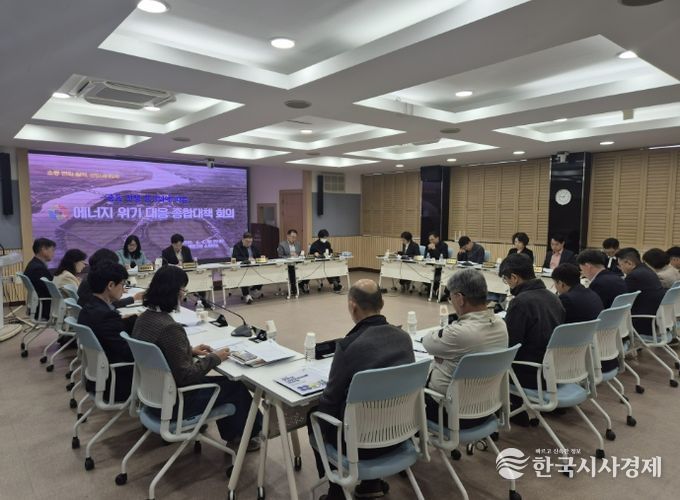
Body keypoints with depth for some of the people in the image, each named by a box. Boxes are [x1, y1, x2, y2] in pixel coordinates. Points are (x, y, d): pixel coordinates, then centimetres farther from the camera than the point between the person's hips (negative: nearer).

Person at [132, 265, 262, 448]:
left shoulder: (144, 318, -2)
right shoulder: (170, 328, -30)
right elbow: (186, 376, -26)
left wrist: (191, 350, 8)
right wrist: (214, 358, -14)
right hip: (173, 401, -9)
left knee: (222, 381, 22)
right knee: (235, 385, 9)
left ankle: (232, 434, 34)